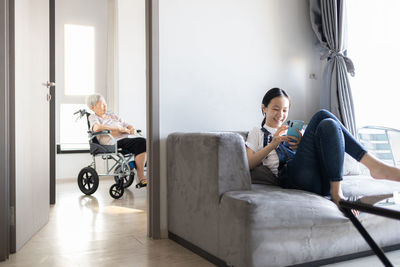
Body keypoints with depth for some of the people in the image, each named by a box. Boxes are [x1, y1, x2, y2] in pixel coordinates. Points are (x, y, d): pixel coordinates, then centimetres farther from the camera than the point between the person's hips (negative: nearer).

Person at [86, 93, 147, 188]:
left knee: (143, 142, -25)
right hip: (113, 142, -6)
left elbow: (127, 126, 28)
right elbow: (96, 128, -14)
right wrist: (118, 128, -15)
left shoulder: (113, 116, 30)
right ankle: (141, 178, -25)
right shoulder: (93, 117, 10)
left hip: (125, 139, 6)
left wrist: (132, 129, 2)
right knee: (141, 142, -28)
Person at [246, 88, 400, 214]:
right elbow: (248, 164, 6)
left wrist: (302, 145, 0)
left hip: (323, 176, 5)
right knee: (321, 116, -18)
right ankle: (373, 166, -24)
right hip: (292, 176, -5)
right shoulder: (257, 133, 23)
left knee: (327, 124, -18)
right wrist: (273, 144, -4)